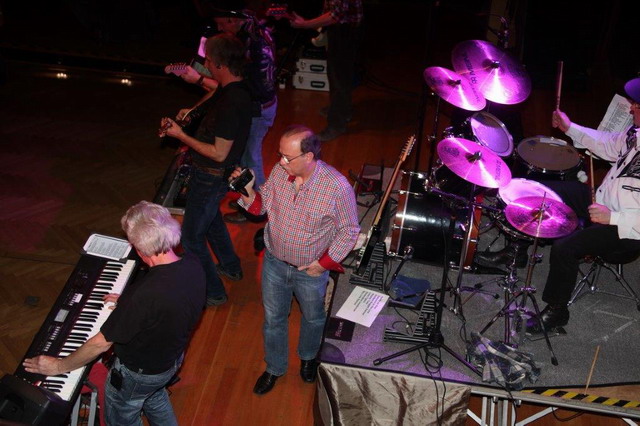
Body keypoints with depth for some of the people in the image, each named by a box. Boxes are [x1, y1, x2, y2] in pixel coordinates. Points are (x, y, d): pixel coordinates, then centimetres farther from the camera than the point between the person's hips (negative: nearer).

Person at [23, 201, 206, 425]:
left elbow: (101, 343, -30)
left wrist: (59, 366, -15)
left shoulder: (145, 295, -43)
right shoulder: (193, 265, -20)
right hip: (174, 357, 6)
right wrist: (128, 304, 8)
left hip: (138, 372, -6)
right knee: (154, 397, 37)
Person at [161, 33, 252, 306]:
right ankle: (230, 266, 51)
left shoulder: (232, 102, -33)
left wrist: (181, 136, -22)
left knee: (191, 236, 5)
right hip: (213, 173, 10)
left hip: (211, 178, -10)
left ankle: (212, 292, 20)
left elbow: (219, 153, -30)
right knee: (211, 219, 32)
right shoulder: (231, 89, -3)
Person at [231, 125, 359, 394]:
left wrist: (325, 263, -17)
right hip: (275, 262, 3)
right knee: (273, 318, 21)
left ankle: (308, 357, 56)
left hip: (311, 270, -3)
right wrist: (249, 192, -19)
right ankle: (274, 367, 47)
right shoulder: (279, 172, -15)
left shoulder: (337, 186, -28)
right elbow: (263, 206, 2)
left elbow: (349, 230, -15)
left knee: (312, 318, 25)